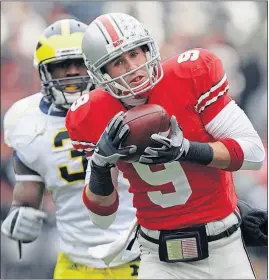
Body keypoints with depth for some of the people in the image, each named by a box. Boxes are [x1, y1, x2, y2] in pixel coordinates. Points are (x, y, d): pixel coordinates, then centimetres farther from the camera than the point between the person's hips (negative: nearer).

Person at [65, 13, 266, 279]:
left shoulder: (192, 74, -13)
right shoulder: (91, 118, -7)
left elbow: (254, 152, -12)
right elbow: (101, 217, -2)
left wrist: (186, 150, -26)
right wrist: (101, 163, -21)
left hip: (222, 247, 0)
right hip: (159, 258, 1)